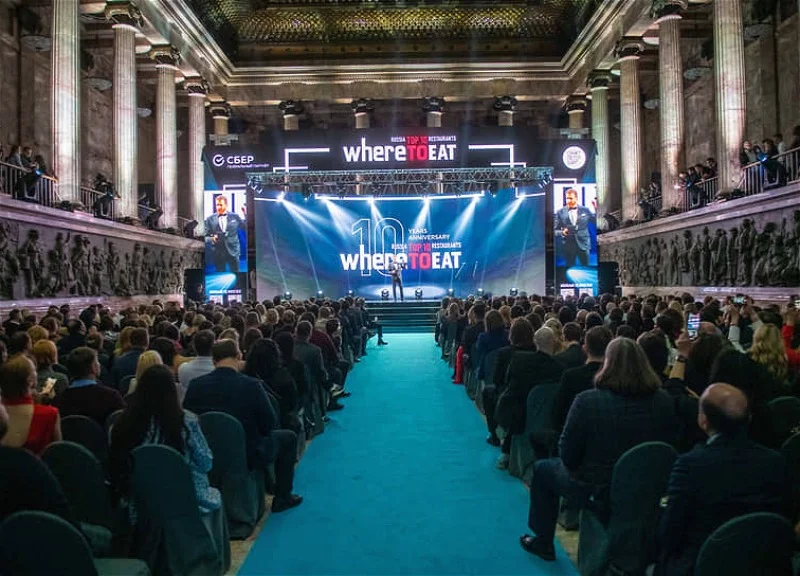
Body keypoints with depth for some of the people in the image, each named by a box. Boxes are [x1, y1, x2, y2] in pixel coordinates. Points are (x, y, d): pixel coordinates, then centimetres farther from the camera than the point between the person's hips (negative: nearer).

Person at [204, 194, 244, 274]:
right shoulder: (210, 219, 3)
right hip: (218, 254, 0)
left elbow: (246, 228, 4)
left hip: (233, 252, 0)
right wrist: (212, 239, -17)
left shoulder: (235, 217, 5)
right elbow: (206, 237, 4)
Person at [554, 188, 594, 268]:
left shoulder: (585, 210, 4)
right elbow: (555, 230, 3)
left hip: (583, 244, 1)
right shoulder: (560, 212, 1)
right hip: (568, 246, -1)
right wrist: (562, 232, -18)